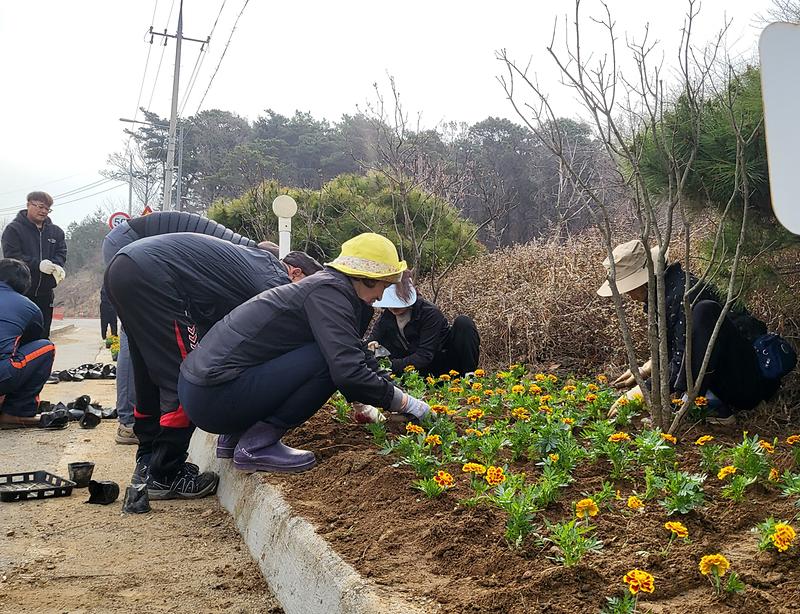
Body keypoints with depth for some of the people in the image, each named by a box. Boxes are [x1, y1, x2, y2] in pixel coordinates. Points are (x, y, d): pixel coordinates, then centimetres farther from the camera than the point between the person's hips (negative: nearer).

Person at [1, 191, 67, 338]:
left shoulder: (56, 231, 12)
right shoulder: (13, 229, -3)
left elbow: (61, 253, 6)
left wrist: (57, 266, -18)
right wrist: (38, 264, -25)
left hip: (45, 292, 5)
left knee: (43, 335, 10)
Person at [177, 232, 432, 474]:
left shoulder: (326, 285, 15)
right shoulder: (328, 291, -13)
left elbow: (351, 353, 21)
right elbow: (347, 371, -24)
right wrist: (405, 403, -11)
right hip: (213, 398, -10)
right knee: (328, 360, -16)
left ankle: (234, 436, 16)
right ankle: (257, 445, -8)